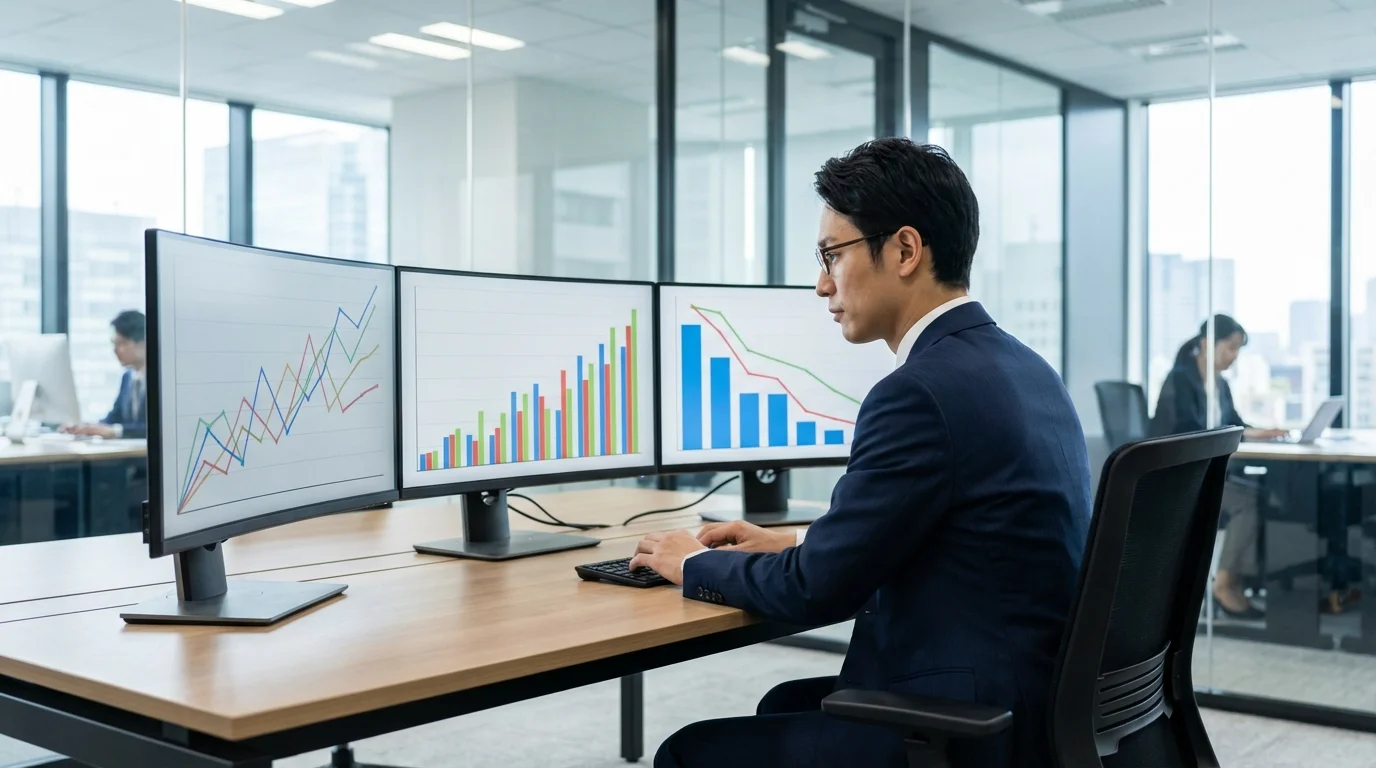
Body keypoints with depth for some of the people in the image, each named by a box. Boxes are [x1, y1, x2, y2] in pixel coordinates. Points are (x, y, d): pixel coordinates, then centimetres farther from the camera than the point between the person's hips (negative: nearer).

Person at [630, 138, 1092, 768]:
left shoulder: (922, 390, -21)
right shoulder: (1021, 368, 7)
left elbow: (816, 590, -15)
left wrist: (696, 563, 2)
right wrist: (793, 544, 15)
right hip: (1033, 702, 9)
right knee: (785, 704, 26)